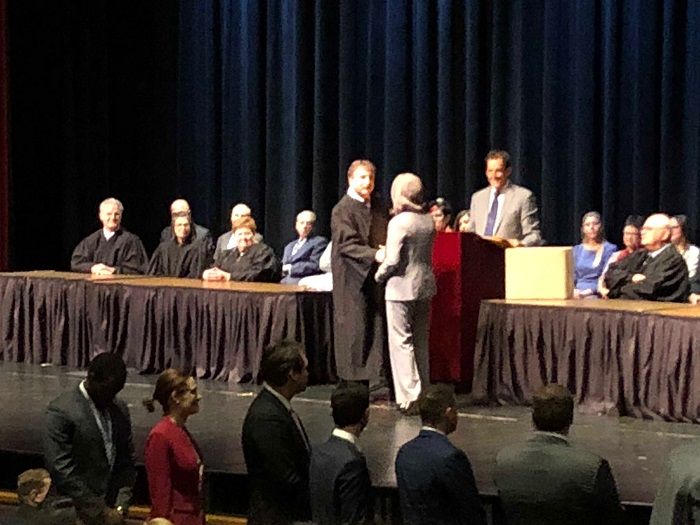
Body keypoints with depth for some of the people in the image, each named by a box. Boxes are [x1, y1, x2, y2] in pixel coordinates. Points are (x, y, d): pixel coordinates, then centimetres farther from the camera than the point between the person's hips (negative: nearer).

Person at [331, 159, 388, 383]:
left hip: (375, 276, 6)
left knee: (377, 327, 3)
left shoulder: (377, 207, 15)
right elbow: (347, 245, -15)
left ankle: (376, 378, 7)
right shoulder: (343, 210, -6)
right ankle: (354, 382, 2)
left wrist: (386, 251, -1)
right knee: (355, 330, -4)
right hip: (353, 278, -6)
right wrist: (374, 255, -27)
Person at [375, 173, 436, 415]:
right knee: (420, 342, 16)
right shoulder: (429, 221, 4)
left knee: (402, 342, -1)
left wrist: (379, 275, -2)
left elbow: (392, 260, -17)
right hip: (425, 286, 7)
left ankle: (410, 397, -4)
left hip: (402, 288, -7)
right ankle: (423, 392, 22)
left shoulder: (399, 222, -16)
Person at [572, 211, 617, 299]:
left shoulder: (609, 249, 5)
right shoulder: (577, 250, 20)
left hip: (596, 294, -3)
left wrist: (588, 292, -16)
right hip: (578, 293, 3)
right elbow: (572, 276, 16)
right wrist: (573, 290, -6)